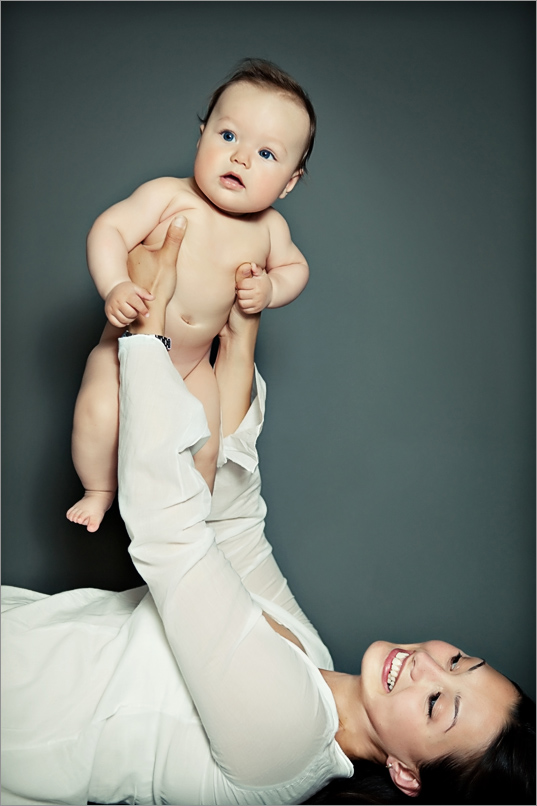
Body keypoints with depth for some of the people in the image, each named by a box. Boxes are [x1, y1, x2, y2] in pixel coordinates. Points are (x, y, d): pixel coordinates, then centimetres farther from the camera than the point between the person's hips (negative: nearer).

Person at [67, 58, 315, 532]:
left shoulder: (270, 229, -6)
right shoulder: (168, 196, -19)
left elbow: (295, 266, 12)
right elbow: (109, 230, -19)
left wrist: (270, 289, -10)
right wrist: (114, 288, -35)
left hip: (193, 365, 3)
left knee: (204, 450, -4)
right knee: (98, 414, -23)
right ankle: (100, 492, 8)